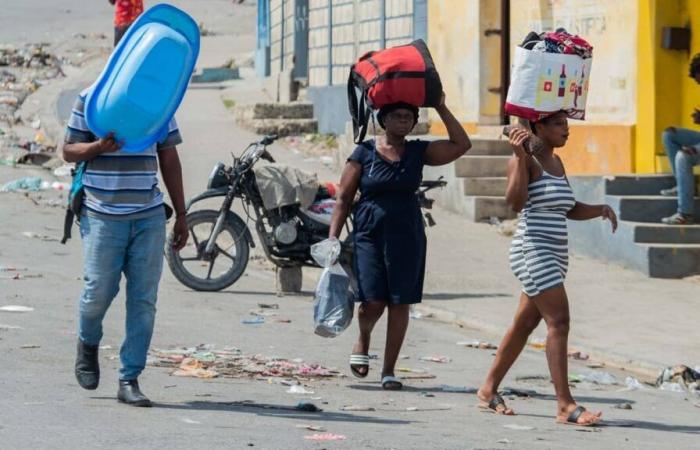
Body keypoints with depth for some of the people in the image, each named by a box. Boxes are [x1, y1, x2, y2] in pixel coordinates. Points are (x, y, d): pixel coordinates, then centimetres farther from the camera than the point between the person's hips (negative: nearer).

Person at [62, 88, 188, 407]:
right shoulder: (89, 99, 0)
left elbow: (169, 159, 14)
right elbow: (68, 151, 3)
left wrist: (181, 215, 13)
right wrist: (98, 147, -19)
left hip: (149, 217, 3)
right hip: (103, 216, -2)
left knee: (143, 299, -1)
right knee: (99, 291, 0)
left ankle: (130, 380, 4)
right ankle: (88, 344, 33)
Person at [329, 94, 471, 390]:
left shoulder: (418, 152, 8)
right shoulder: (365, 152, 2)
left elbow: (461, 145, 0)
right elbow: (344, 198, 3)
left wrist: (441, 108, -1)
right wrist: (333, 237, -5)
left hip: (407, 237, 2)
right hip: (369, 235, -2)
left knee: (400, 304, 0)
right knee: (373, 302, -11)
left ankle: (389, 370, 10)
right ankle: (362, 340, 23)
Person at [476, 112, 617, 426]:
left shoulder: (556, 163, 17)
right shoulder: (526, 160, -9)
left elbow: (570, 211, 24)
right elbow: (515, 202, -24)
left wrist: (600, 209, 6)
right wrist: (520, 156, -31)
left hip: (556, 255, 9)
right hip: (533, 252, -9)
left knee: (525, 323, 13)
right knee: (558, 321, -16)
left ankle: (489, 391, 24)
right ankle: (565, 405, -19)